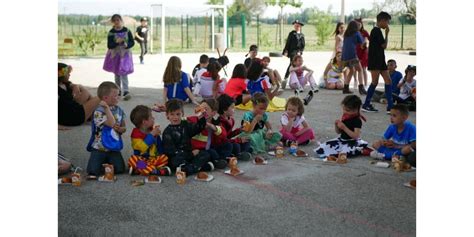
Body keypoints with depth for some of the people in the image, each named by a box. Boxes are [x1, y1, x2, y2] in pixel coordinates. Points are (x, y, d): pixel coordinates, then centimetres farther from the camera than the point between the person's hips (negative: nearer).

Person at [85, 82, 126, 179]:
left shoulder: (119, 110, 5)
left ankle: (106, 162, 20)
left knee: (120, 169, -6)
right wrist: (107, 108, -29)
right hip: (99, 148, -5)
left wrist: (120, 129, -11)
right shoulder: (98, 112, -13)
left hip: (114, 148, 5)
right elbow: (111, 123, -26)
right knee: (93, 170, -19)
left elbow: (123, 128, 13)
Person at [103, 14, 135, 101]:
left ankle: (126, 91, -17)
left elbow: (132, 42, 0)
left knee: (124, 72, -13)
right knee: (116, 73, 12)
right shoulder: (111, 32, -4)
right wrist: (116, 42, -26)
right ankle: (118, 90, 27)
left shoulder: (127, 31, -3)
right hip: (115, 54, 2)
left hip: (125, 54, -2)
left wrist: (127, 44, -21)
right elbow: (109, 45, -8)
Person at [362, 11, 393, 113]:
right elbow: (384, 45, -11)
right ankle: (366, 105, 0)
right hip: (375, 61, -10)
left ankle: (390, 106, 3)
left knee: (388, 81, 4)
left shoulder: (377, 31, 17)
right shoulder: (376, 31, -12)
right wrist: (387, 34, -3)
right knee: (375, 82, -8)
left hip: (380, 61, 10)